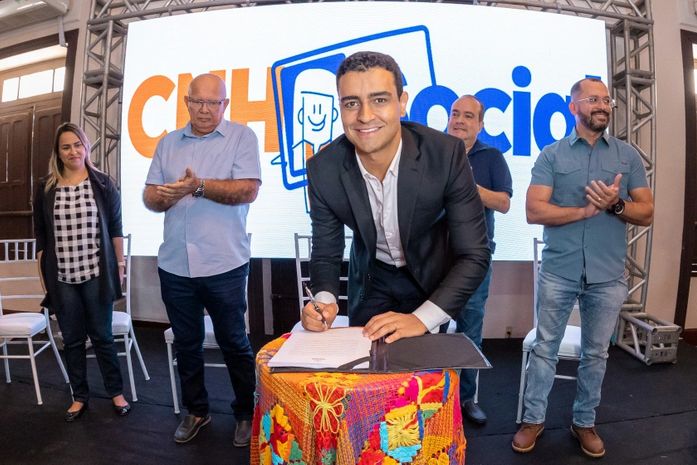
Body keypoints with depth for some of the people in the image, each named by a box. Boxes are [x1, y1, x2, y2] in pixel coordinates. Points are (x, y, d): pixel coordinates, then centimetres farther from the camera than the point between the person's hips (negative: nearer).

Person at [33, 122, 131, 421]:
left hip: (96, 274, -2)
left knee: (102, 336, 7)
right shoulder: (45, 189, 5)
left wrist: (120, 264, -1)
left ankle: (116, 392, 23)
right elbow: (41, 235, 8)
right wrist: (42, 273, 6)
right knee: (72, 340, 12)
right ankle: (79, 396, 27)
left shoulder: (103, 184, 0)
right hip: (62, 278, 2)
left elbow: (115, 228, 2)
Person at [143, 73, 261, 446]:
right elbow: (149, 195, 9)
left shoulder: (242, 137, -1)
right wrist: (162, 196, -13)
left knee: (234, 344, 8)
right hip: (174, 265, 5)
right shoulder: (169, 143, 13)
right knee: (186, 344, 17)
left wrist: (200, 186, -22)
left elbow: (248, 190, -14)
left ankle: (246, 413, 28)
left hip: (224, 265, -4)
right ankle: (196, 411, 37)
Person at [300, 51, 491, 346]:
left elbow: (474, 255, -25)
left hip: (432, 275, -1)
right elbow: (326, 254, -11)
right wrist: (324, 301, -32)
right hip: (371, 278, 2)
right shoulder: (323, 169, -23)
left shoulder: (447, 154, -29)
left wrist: (420, 319, -37)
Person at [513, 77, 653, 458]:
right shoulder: (551, 155, 0)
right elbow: (534, 211, -10)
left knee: (596, 353, 14)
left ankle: (584, 422, 32)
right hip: (558, 272, -2)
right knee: (545, 348, 8)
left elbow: (646, 213, 5)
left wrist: (616, 204, -15)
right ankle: (533, 419, 24)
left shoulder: (628, 156, 7)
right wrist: (588, 209, -16)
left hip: (608, 275, 2)